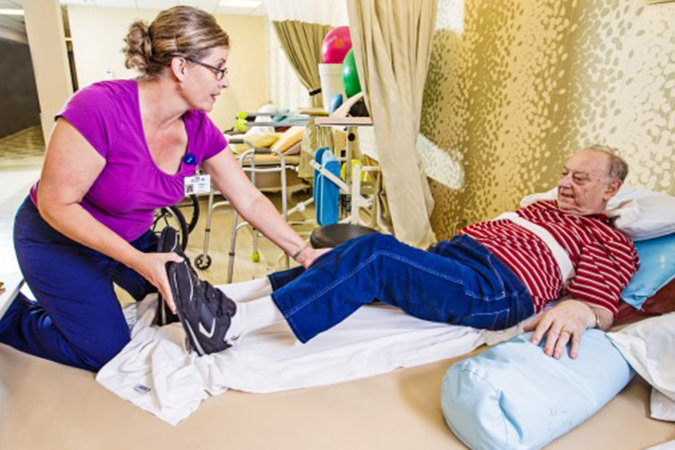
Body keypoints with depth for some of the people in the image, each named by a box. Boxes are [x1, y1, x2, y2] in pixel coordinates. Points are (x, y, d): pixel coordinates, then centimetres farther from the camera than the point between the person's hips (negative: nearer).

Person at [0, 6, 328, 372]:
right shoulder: (98, 108, -34)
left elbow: (250, 201, -11)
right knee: (106, 350, -2)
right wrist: (137, 261, -31)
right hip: (60, 237, -6)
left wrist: (302, 253, -15)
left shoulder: (200, 129, -15)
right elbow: (56, 204, -26)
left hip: (132, 237, 6)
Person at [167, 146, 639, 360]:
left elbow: (602, 302, -3)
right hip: (449, 253, 8)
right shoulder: (544, 207, 33)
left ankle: (232, 325, -32)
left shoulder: (612, 242, 13)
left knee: (375, 254, -30)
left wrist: (579, 311, -28)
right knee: (361, 250, -16)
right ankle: (232, 304, -20)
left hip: (496, 289, -7)